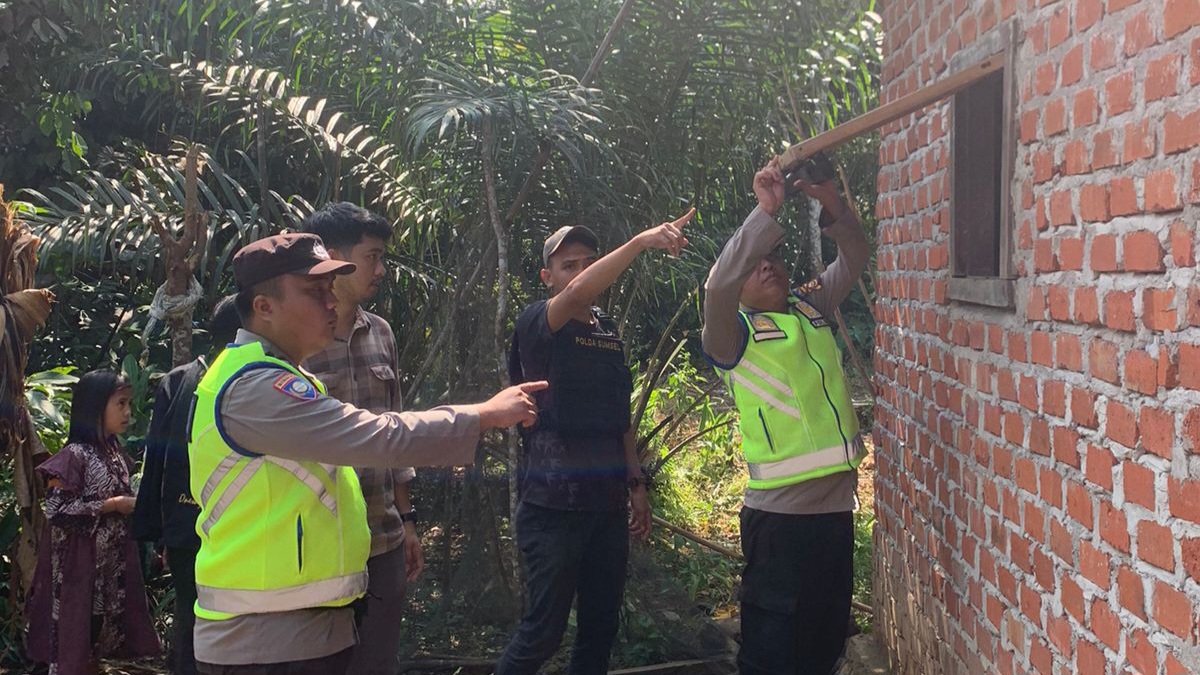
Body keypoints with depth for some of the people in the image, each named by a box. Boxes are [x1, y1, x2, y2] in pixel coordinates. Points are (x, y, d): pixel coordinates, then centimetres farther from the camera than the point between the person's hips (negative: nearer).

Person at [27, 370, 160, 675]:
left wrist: (133, 506, 1)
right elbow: (56, 509, -20)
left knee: (100, 631, 13)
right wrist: (112, 505, -18)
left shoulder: (116, 452, 9)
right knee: (73, 631, -1)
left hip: (112, 561, 7)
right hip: (80, 562, -7)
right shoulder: (75, 455, -14)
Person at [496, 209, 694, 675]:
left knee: (601, 625, 12)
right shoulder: (537, 324, -8)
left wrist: (636, 482, 13)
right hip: (554, 502, -6)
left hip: (606, 501, 7)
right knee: (544, 629, -3)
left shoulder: (610, 330, 12)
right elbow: (577, 295, -30)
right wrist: (641, 241, -38)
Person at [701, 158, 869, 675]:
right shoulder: (734, 334, -7)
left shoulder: (813, 308, 11)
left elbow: (854, 258, 13)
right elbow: (718, 285, -26)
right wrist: (766, 212, -27)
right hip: (780, 514, -6)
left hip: (836, 506, 6)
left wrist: (830, 206, -7)